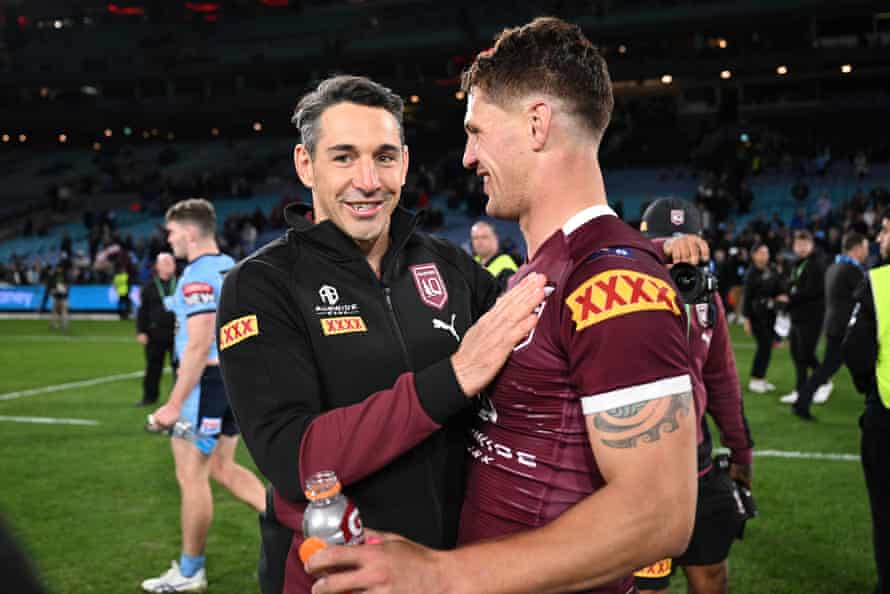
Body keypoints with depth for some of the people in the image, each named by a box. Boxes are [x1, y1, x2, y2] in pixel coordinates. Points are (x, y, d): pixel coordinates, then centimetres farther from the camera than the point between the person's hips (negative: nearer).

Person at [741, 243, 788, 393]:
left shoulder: (772, 271, 5)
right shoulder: (751, 274, -10)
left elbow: (779, 289, 13)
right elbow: (747, 297, -10)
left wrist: (781, 296, -11)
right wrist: (747, 319, -12)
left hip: (770, 313, 6)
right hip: (757, 314, -6)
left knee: (767, 345, 8)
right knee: (764, 345, -9)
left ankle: (761, 378, 18)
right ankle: (754, 380, 1)